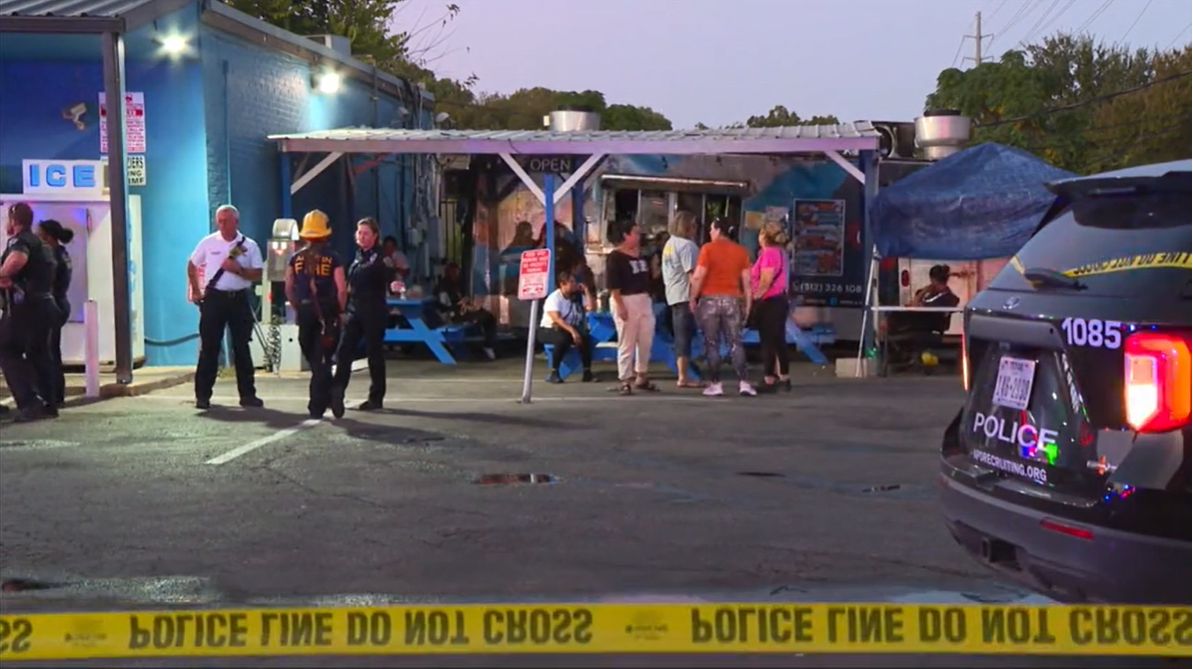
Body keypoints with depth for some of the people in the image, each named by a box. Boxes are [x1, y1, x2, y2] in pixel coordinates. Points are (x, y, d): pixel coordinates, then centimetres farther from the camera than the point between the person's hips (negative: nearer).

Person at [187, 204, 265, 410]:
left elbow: (257, 275, -1)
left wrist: (239, 270, -17)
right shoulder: (208, 243, 3)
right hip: (214, 298, -1)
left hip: (239, 299, 1)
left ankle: (247, 394, 12)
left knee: (242, 348, 5)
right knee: (209, 347, 0)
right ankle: (202, 395, 5)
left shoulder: (249, 246, 2)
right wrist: (195, 291, 10)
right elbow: (192, 265, 14)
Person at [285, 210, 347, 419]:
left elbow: (288, 289, 2)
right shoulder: (332, 259, -5)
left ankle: (325, 398, 14)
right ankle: (317, 405, -1)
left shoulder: (296, 259, 2)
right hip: (327, 313, -2)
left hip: (304, 313, 2)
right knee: (322, 361, 4)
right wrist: (340, 311, 3)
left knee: (314, 361, 13)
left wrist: (297, 307, 15)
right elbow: (341, 289, -10)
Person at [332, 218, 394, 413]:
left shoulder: (380, 257, -8)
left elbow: (389, 277, -21)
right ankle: (336, 394, 2)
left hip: (374, 312, -7)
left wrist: (394, 283, -43)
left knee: (375, 354, 1)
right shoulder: (358, 256, 13)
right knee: (344, 352, 0)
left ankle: (376, 398, 10)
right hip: (355, 311, 7)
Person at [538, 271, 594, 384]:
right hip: (548, 330, -5)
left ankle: (587, 372, -18)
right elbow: (556, 319, -27)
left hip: (566, 329, 6)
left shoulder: (575, 297, 5)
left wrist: (586, 290, -4)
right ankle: (554, 373, -29)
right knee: (563, 339, -37)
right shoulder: (554, 298, -14)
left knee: (585, 337, -23)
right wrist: (572, 331, -39)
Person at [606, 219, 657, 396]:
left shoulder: (641, 255, 14)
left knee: (646, 340, 11)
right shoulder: (615, 257, -10)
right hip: (625, 301, -8)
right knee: (627, 343, -4)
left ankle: (641, 377, 25)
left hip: (644, 300, 8)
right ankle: (625, 381, 3)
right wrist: (620, 305, -20)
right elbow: (612, 284, -16)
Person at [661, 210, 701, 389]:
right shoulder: (687, 245, -12)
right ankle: (683, 377, -8)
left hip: (672, 295, 9)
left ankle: (682, 375, 15)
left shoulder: (669, 244, 18)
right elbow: (692, 274, -19)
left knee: (681, 337, 12)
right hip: (686, 295, -9)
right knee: (685, 336, -8)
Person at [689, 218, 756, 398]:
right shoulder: (741, 251, 5)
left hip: (710, 300, -3)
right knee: (736, 343, 6)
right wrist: (748, 304, 12)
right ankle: (744, 383, -1)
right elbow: (747, 280, 5)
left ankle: (715, 384, 3)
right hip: (732, 300, 3)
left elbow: (698, 277, -11)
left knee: (712, 344, 4)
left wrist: (693, 299, -1)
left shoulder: (708, 248, -6)